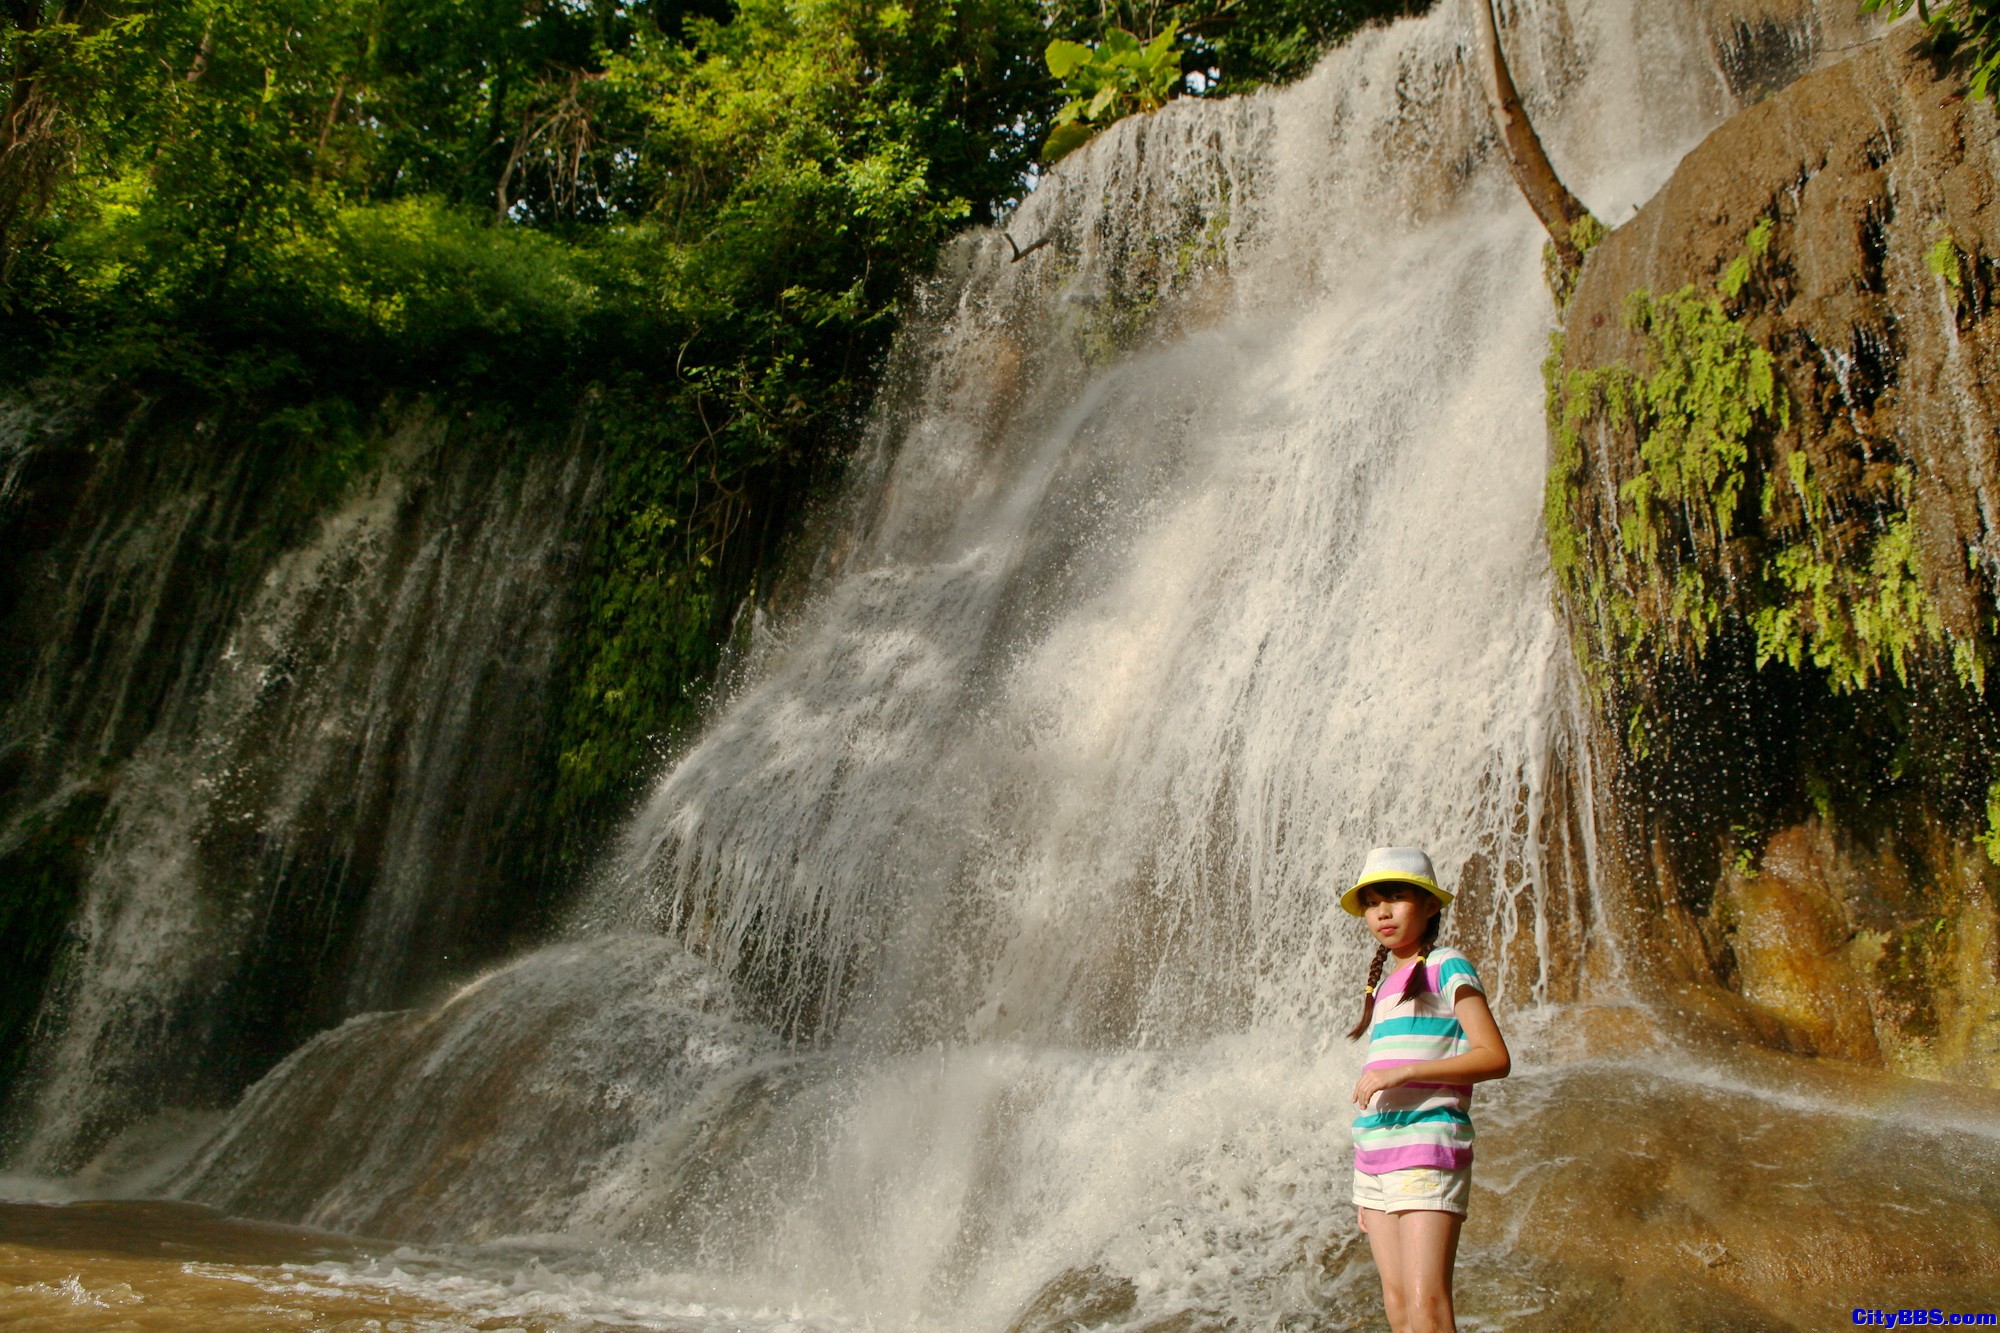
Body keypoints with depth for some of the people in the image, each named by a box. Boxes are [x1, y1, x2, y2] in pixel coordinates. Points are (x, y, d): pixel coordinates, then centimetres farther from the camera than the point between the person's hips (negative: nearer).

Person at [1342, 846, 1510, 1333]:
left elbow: (1495, 1058, -11)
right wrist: (1368, 1192, 19)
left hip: (1427, 1148, -7)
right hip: (1374, 1155, 7)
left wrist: (1402, 1071, -19)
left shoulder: (1446, 968, -1)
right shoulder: (1384, 984, 19)